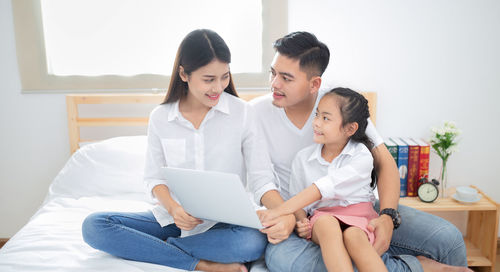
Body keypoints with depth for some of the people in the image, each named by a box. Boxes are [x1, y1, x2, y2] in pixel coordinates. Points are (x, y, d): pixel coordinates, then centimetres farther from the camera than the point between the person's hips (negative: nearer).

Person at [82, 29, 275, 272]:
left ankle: (161, 247, -14)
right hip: (171, 218, 3)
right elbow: (154, 178, 4)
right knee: (93, 226, -17)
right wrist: (173, 208, -18)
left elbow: (261, 178, -7)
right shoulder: (160, 117, 0)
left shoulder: (242, 113, -6)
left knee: (255, 242, -36)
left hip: (223, 222, -2)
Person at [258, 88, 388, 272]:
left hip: (358, 217, -1)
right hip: (322, 217, 1)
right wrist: (301, 222, -16)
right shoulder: (303, 158, 7)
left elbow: (327, 187, -20)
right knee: (326, 224, -34)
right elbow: (296, 199, 9)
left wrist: (280, 210, -28)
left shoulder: (362, 156, -6)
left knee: (353, 236, -35)